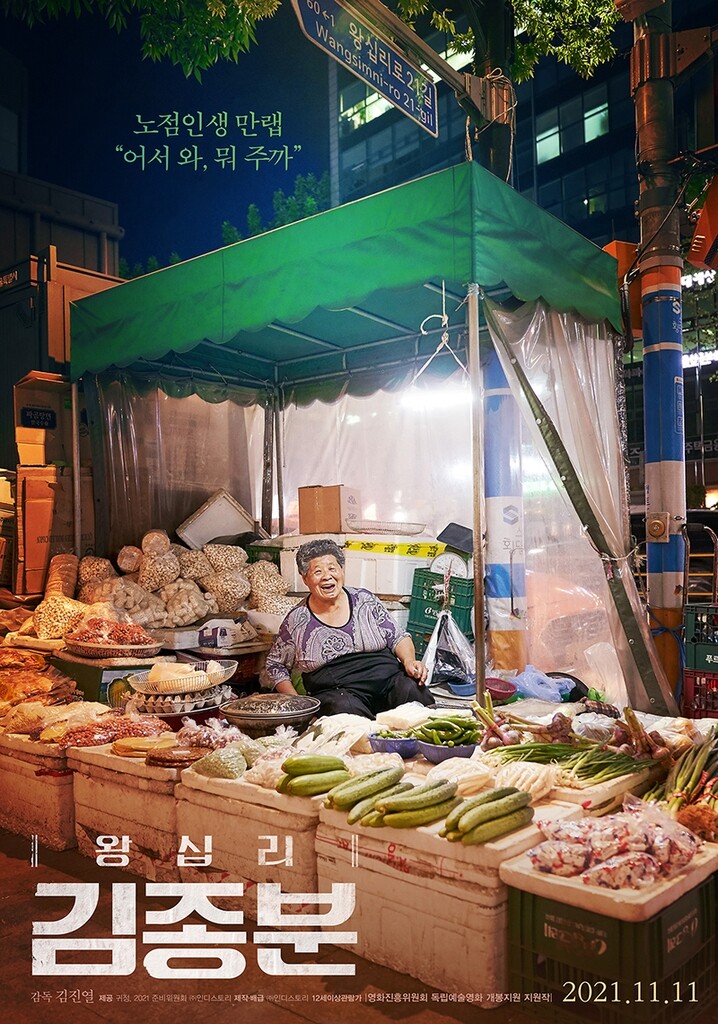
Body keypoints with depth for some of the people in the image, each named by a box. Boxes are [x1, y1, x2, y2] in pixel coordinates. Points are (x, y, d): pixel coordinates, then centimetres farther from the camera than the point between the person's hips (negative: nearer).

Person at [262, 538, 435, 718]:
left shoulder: (364, 600, 11)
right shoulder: (296, 621, 6)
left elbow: (398, 638, 14)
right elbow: (275, 666, 15)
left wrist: (409, 661, -7)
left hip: (389, 678, 2)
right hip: (336, 690, -1)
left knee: (412, 689, -31)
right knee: (342, 707, -36)